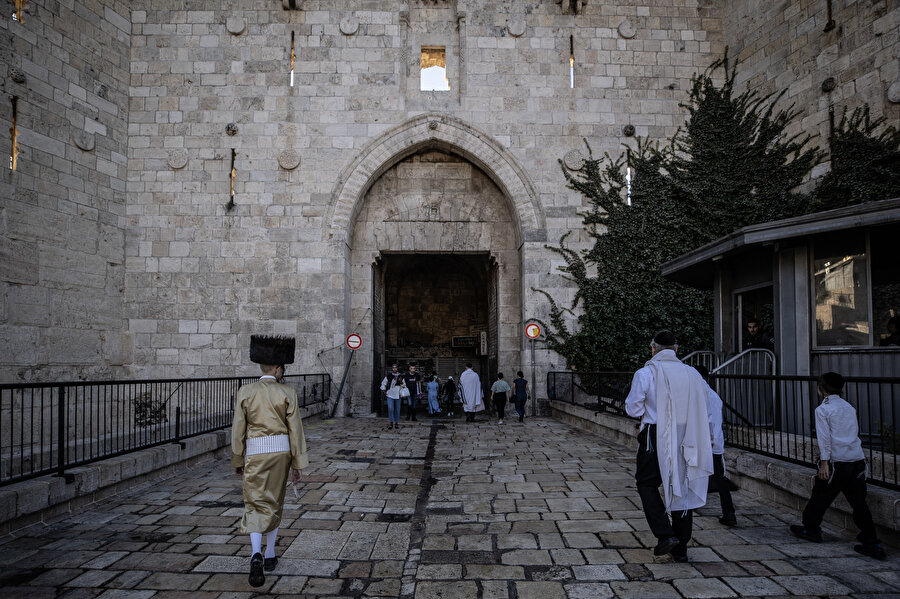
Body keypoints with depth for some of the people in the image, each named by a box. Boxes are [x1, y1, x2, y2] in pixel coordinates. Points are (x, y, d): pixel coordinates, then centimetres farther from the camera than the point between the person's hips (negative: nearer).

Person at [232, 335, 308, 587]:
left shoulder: (245, 392, -4)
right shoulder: (288, 394, -6)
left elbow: (238, 429, 0)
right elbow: (295, 430, -5)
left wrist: (237, 461, 12)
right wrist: (297, 464, 3)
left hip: (255, 452, -1)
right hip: (281, 451, 1)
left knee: (255, 504, 4)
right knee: (274, 502, 17)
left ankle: (256, 554, -18)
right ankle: (270, 555, 26)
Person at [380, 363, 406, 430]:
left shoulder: (400, 376, 5)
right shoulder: (388, 376, 0)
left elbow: (404, 386, 12)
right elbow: (383, 384, 10)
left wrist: (401, 382, -8)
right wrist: (384, 392, 5)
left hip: (398, 395, 2)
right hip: (390, 395, -2)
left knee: (397, 410, 6)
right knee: (390, 409, -14)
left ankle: (396, 423, 18)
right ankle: (390, 423, -6)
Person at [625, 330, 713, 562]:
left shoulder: (645, 373, -9)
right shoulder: (693, 374, 4)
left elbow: (633, 409, -5)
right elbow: (702, 410, 8)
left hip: (655, 437, -4)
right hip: (685, 439, 4)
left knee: (647, 484, 12)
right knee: (682, 488, 12)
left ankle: (665, 535, -3)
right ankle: (681, 547, 17)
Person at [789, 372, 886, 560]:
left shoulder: (823, 409, -6)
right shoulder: (849, 407, 13)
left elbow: (824, 437, -12)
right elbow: (854, 434, 19)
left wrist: (824, 462, -13)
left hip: (837, 462, -5)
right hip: (857, 460, 5)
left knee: (820, 497, 13)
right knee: (859, 503, 7)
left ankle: (811, 529, 28)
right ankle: (872, 544, 4)